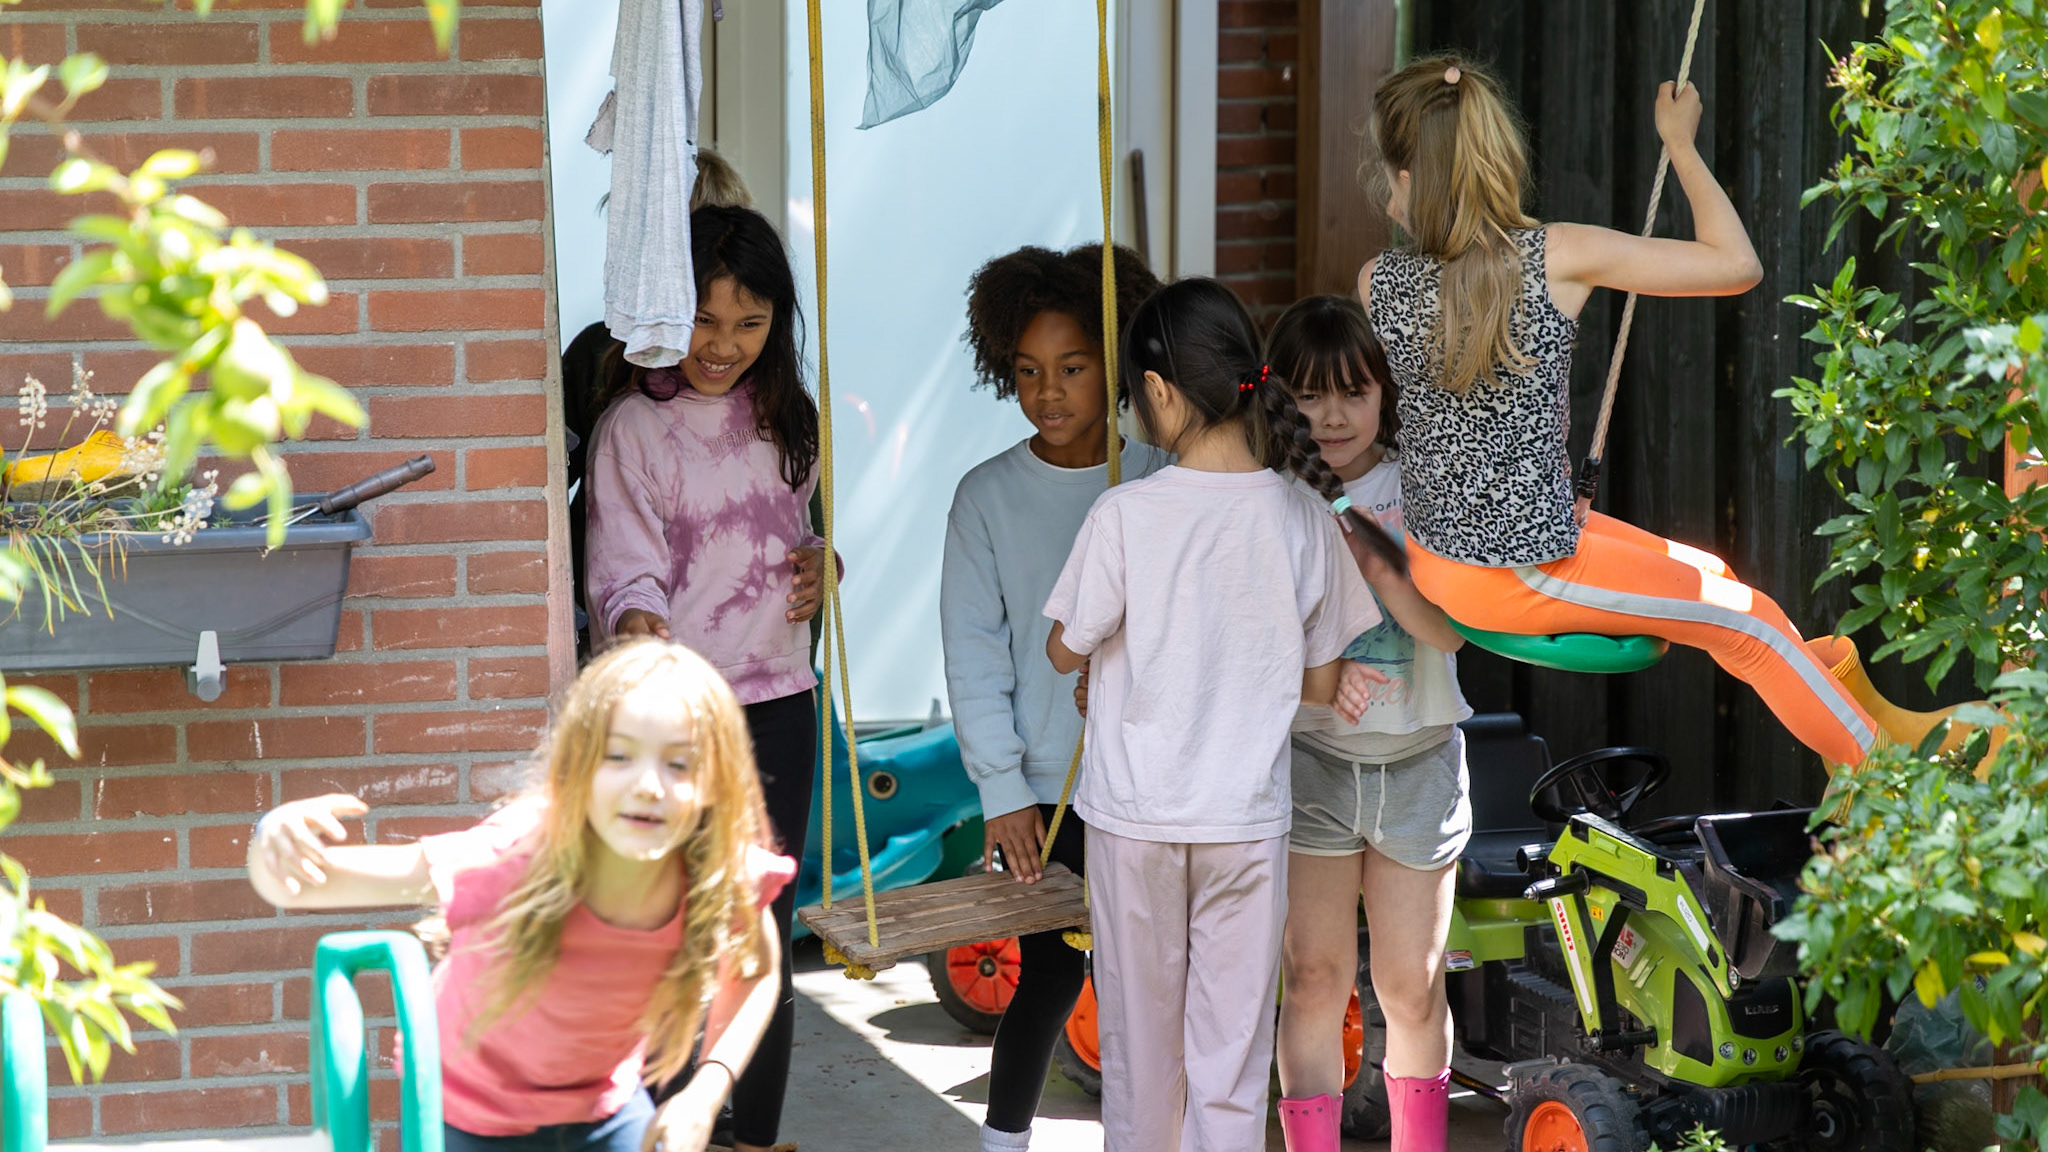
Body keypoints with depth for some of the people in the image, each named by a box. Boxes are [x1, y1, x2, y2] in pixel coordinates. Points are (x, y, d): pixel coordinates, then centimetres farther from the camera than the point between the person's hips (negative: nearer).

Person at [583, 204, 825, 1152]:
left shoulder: (783, 417, 10)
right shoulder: (634, 428, -9)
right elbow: (625, 569, -14)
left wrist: (818, 562, 1)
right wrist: (635, 622, -35)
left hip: (778, 708, 5)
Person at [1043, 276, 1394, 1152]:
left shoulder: (1125, 515, -15)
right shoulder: (1305, 520, -6)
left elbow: (1066, 651, -1)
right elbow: (1322, 684, 3)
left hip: (1133, 817, -1)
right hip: (1248, 818, 1)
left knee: (1139, 1042, 15)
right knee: (1232, 1060, 7)